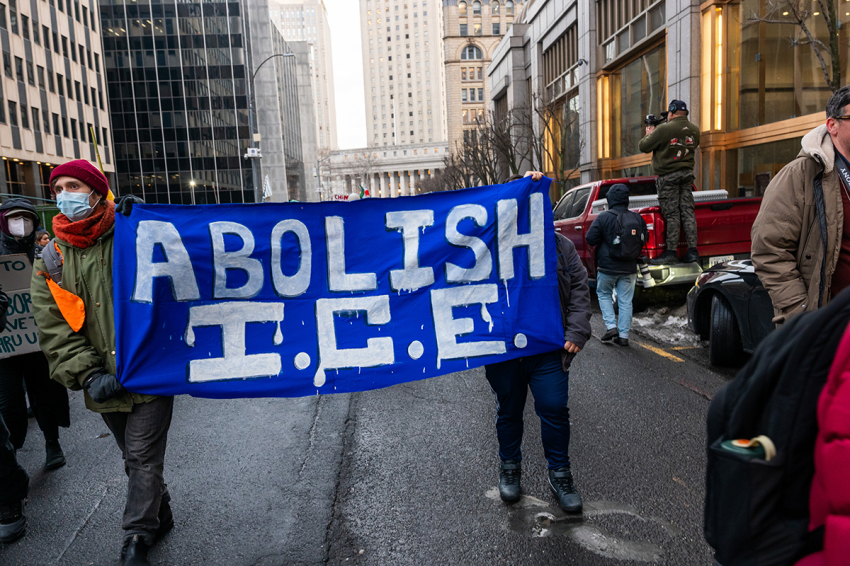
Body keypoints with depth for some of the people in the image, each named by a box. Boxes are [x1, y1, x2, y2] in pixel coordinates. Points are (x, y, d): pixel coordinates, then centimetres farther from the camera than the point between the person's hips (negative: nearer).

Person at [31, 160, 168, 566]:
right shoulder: (51, 259, 6)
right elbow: (54, 328, 2)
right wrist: (87, 374, -9)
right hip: (105, 381, 5)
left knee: (143, 457, 1)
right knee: (134, 458, 19)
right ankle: (160, 516, 39)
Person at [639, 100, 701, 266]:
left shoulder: (664, 129, -14)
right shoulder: (694, 130, 7)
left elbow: (644, 147, -9)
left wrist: (649, 134, 13)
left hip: (668, 176, -6)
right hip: (687, 174, 6)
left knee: (672, 215, -4)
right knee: (688, 211, 7)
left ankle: (671, 253, -2)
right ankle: (692, 250, 6)